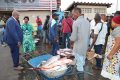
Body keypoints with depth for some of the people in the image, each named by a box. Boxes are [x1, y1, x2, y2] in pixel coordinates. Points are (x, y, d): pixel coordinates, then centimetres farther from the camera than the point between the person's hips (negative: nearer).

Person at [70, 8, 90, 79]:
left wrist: (72, 41, 2)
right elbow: (88, 34, 9)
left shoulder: (76, 22, -18)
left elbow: (74, 37, -18)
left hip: (78, 46, -7)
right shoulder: (87, 22, 3)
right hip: (85, 45, 7)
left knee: (79, 64, 4)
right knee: (82, 62, 20)